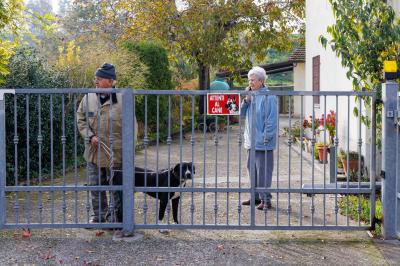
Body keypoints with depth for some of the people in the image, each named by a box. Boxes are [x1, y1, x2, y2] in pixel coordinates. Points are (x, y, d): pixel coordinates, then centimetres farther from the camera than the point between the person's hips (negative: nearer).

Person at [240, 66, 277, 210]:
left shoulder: (268, 97, -12)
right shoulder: (251, 95, 12)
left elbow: (271, 119, -14)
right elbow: (242, 113, 12)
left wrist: (266, 137, -17)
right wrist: (246, 99, -3)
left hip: (262, 142, -8)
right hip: (251, 140, 8)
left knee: (263, 170, -6)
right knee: (252, 168, 14)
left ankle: (266, 200, 1)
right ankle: (256, 197, 25)